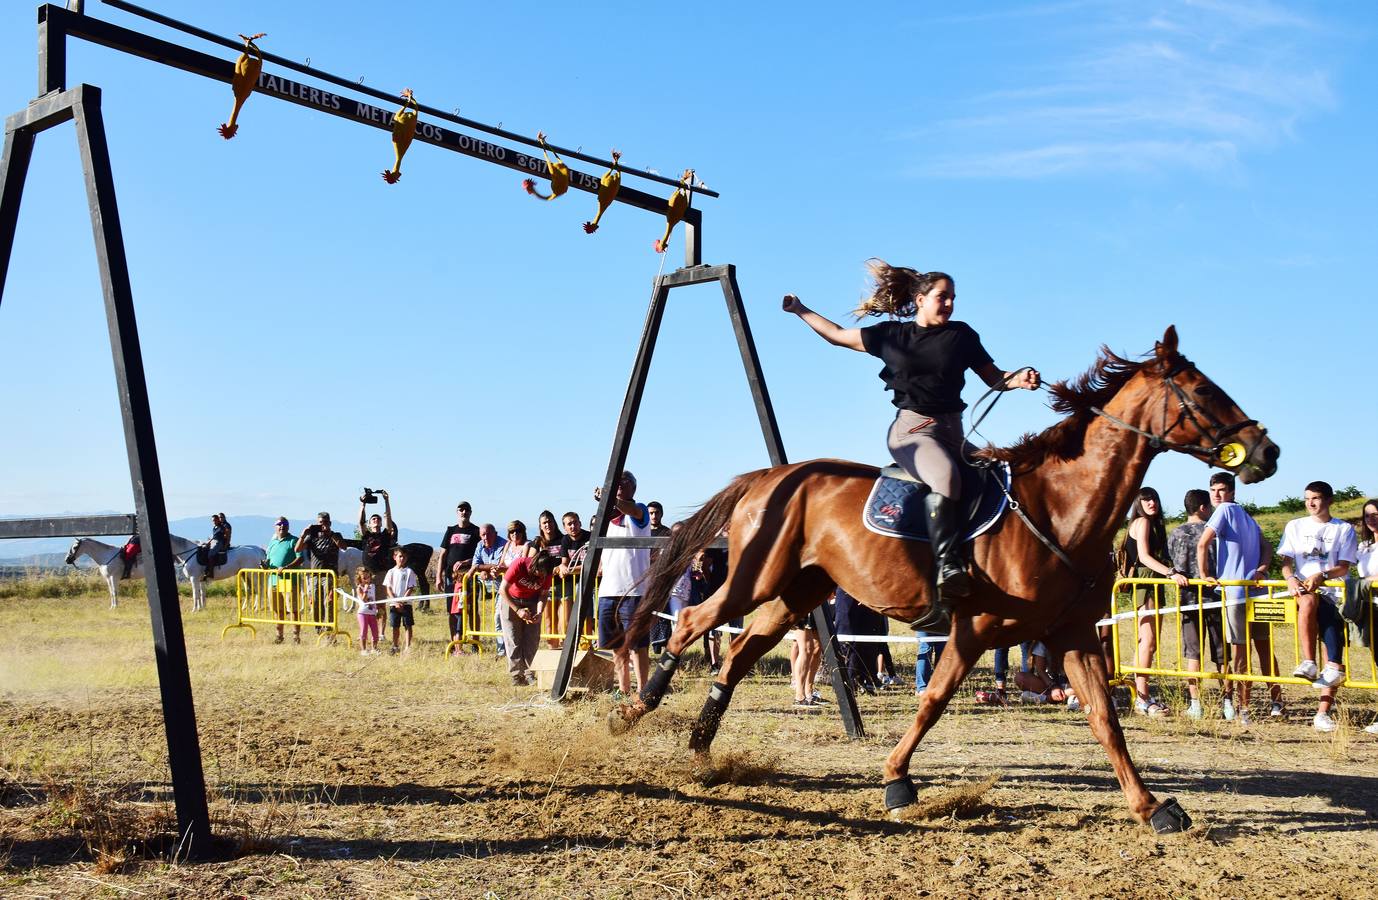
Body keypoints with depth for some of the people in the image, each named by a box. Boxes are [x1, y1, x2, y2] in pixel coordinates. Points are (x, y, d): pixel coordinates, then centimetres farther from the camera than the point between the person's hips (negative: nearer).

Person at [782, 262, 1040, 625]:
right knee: (945, 478, -33)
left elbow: (994, 378, 15)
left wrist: (1020, 379, -5)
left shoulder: (962, 335, 11)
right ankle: (948, 579, -44)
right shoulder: (890, 335, 8)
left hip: (951, 431, 6)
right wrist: (800, 310, 23)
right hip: (911, 430, -5)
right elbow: (838, 335, 21)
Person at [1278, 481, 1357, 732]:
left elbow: (1343, 567, 1)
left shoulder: (1344, 530, 11)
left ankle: (1323, 712, -19)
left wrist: (1320, 576, -17)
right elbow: (1286, 563, 11)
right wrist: (1291, 579, -12)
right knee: (1309, 600, -37)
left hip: (1332, 592, -1)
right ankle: (1309, 663, -42)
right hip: (1301, 589, 1)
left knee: (1333, 640, -17)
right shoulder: (1295, 527, 17)